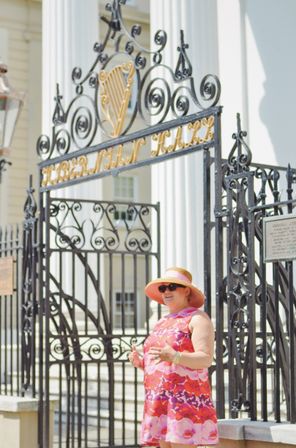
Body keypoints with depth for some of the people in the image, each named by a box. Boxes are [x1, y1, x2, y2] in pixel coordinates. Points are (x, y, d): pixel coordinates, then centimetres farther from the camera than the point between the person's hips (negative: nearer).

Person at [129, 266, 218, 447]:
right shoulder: (162, 323, 22)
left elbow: (206, 358, -14)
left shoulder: (197, 318, -3)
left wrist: (174, 357, -29)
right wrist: (141, 362, 4)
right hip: (161, 402, 8)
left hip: (185, 399, -8)